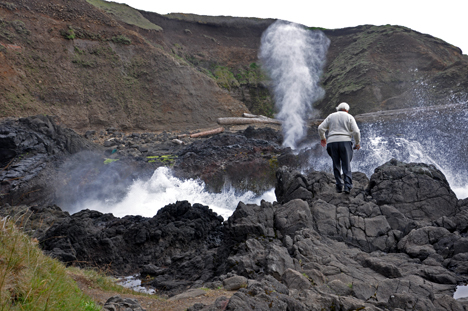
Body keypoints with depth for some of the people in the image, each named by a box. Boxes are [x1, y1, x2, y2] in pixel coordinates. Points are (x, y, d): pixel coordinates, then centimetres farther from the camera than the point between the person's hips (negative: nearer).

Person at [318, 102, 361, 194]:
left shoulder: (331, 116, 15)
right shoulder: (349, 117, 8)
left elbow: (321, 128, 7)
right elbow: (356, 131, -2)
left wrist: (322, 138, 23)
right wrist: (358, 143, 11)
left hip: (332, 142, 2)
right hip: (345, 142, -2)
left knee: (336, 165, 9)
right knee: (346, 165, 0)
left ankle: (339, 187, 6)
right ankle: (347, 186, -11)